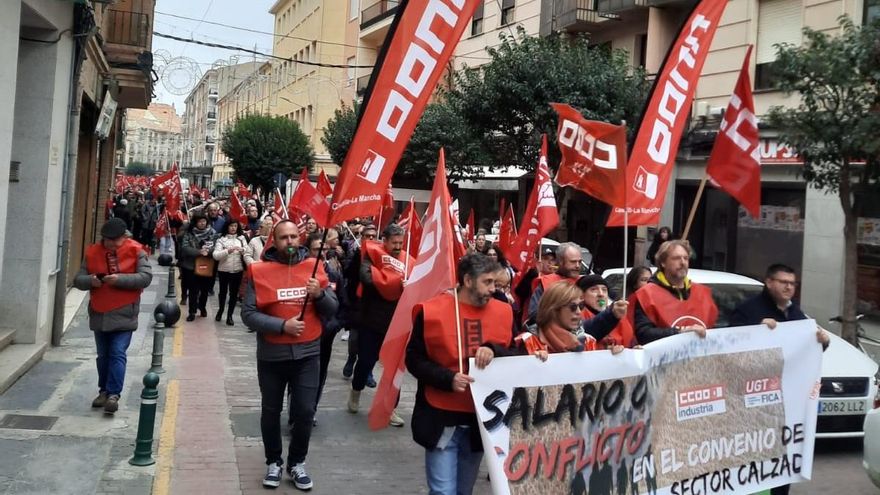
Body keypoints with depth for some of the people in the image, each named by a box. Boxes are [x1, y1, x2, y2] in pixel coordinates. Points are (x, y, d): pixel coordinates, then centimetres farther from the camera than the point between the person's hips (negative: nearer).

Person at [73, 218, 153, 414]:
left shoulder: (135, 251, -5)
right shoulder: (92, 252, 4)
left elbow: (146, 277, -14)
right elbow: (78, 280, 4)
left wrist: (120, 279, -23)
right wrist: (90, 281, -18)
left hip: (124, 314, -4)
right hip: (99, 314, 4)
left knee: (118, 354, -10)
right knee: (103, 355, 14)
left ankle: (113, 394, -9)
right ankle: (104, 391, 26)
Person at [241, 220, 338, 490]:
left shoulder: (314, 268, 1)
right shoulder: (260, 271, -7)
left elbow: (333, 309, 3)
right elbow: (248, 314, -12)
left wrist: (319, 295, -17)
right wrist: (282, 325, -21)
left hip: (307, 354, 1)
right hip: (271, 355, -1)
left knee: (305, 411, 3)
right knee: (271, 411, 12)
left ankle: (297, 462, 24)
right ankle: (273, 462, 31)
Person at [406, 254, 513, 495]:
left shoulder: (503, 312, 3)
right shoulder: (431, 311, -8)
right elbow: (414, 359, -5)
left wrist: (493, 350, -18)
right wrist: (448, 378, -20)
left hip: (481, 419, 4)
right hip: (441, 419, -4)